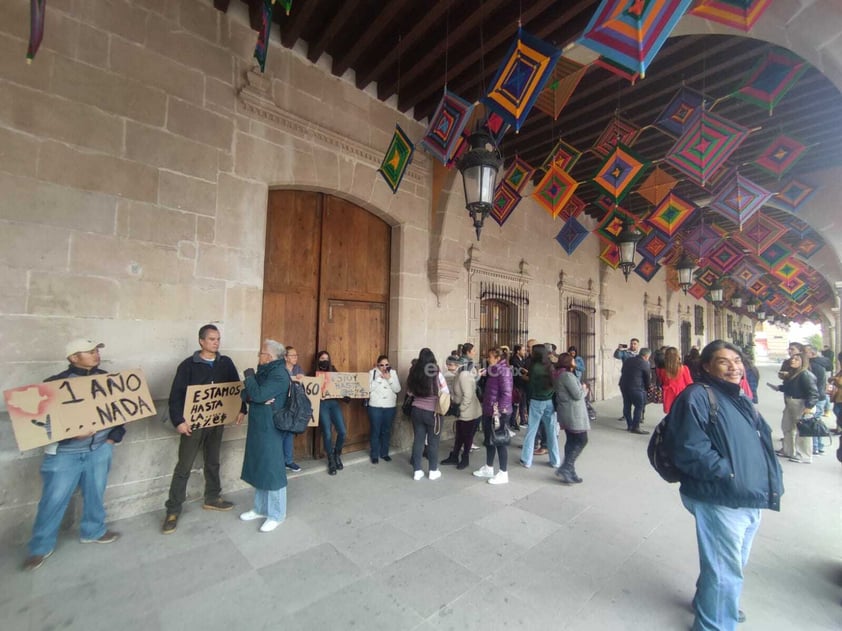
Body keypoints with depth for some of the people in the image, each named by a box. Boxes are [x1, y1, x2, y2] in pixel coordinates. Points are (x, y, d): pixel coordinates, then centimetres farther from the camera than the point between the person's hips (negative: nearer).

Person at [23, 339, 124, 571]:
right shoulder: (56, 383, -11)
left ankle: (93, 531, 35)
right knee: (54, 499, 6)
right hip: (65, 452, -3)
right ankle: (41, 547, 28)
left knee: (95, 493, 14)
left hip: (100, 449, 3)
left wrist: (113, 437, 2)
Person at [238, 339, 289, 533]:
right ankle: (261, 508, 36)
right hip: (258, 427, 9)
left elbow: (257, 394, -28)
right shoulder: (264, 371, 10)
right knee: (259, 468, 19)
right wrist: (251, 395, -15)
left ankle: (277, 514, 18)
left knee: (272, 470, 2)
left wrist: (249, 375, -13)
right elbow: (245, 395, 8)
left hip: (270, 429, -9)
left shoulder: (279, 374, -19)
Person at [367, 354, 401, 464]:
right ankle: (374, 455, 20)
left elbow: (397, 389, -4)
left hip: (390, 407, 2)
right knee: (375, 431, 5)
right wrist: (379, 377, -17)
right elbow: (369, 388, -11)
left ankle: (384, 453, 28)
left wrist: (389, 378, -15)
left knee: (387, 431, 12)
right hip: (375, 407, -2)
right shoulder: (372, 372, -4)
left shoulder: (393, 373, 2)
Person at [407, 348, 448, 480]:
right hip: (433, 412, -3)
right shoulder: (437, 374, -15)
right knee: (433, 442, 10)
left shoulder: (414, 373, -3)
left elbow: (410, 391, 9)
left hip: (417, 410, 3)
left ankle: (417, 471, 19)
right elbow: (445, 393, -8)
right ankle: (433, 471, 22)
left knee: (418, 440, 11)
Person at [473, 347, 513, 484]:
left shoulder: (504, 371, -17)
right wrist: (486, 407, 11)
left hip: (499, 413, -9)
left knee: (500, 442, 2)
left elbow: (506, 393, -23)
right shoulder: (492, 370, 11)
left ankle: (503, 473, 15)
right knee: (489, 440, 18)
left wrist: (499, 410, -22)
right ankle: (488, 468, 32)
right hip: (489, 412, 9)